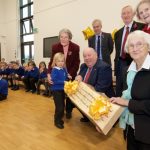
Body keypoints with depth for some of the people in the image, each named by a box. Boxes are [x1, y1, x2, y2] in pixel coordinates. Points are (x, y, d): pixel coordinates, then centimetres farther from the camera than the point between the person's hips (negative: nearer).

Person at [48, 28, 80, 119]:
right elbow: (52, 61, -11)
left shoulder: (75, 47, -13)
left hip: (71, 75, -1)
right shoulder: (55, 47, -10)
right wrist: (49, 74, -26)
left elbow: (76, 63, -11)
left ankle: (69, 111, 31)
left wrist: (70, 74, -23)